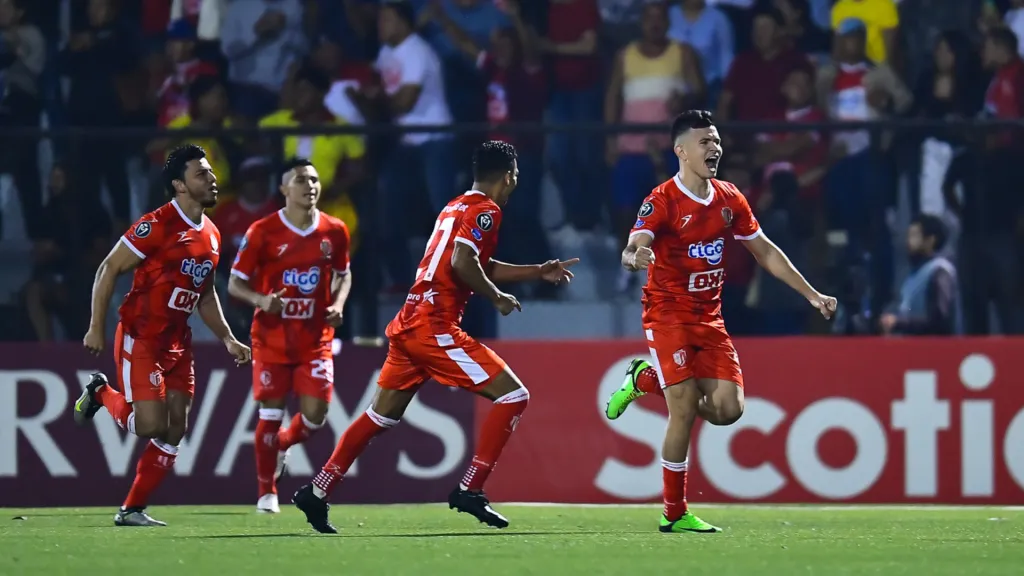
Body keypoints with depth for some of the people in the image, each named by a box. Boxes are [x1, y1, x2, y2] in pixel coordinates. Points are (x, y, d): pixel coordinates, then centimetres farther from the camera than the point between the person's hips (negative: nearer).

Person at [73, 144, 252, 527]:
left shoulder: (211, 235, 10)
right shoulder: (157, 225, -14)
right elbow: (109, 270, -11)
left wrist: (227, 340, 13)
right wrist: (96, 329, -14)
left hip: (177, 343, 7)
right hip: (139, 338, -7)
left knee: (175, 431, 1)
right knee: (152, 426, -14)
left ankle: (133, 509, 10)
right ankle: (102, 394, 15)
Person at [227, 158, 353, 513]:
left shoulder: (334, 231, 0)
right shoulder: (263, 232, -9)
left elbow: (343, 274, 18)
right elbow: (235, 284, -4)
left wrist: (338, 304, -2)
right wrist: (261, 300, -23)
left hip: (315, 339, 3)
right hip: (272, 339, -2)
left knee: (316, 413, -5)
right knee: (271, 414, -4)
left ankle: (282, 444, 31)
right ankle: (267, 493, 11)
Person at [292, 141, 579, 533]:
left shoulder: (455, 207, 21)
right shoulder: (485, 210, -7)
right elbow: (462, 263, -21)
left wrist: (538, 272, 34)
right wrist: (497, 298, -8)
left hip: (408, 325, 9)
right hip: (436, 328, -9)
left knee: (381, 416, 18)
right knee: (513, 396, -5)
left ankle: (316, 492, 18)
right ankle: (469, 490, -9)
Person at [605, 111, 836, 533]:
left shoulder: (729, 200, 6)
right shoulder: (662, 201, -12)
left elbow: (765, 252, 17)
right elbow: (632, 249, -26)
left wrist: (812, 295, 15)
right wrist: (635, 257, -51)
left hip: (709, 317, 6)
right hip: (668, 315, -6)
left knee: (728, 408, -8)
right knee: (685, 409, -16)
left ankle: (646, 379, 18)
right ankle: (674, 514, -3)